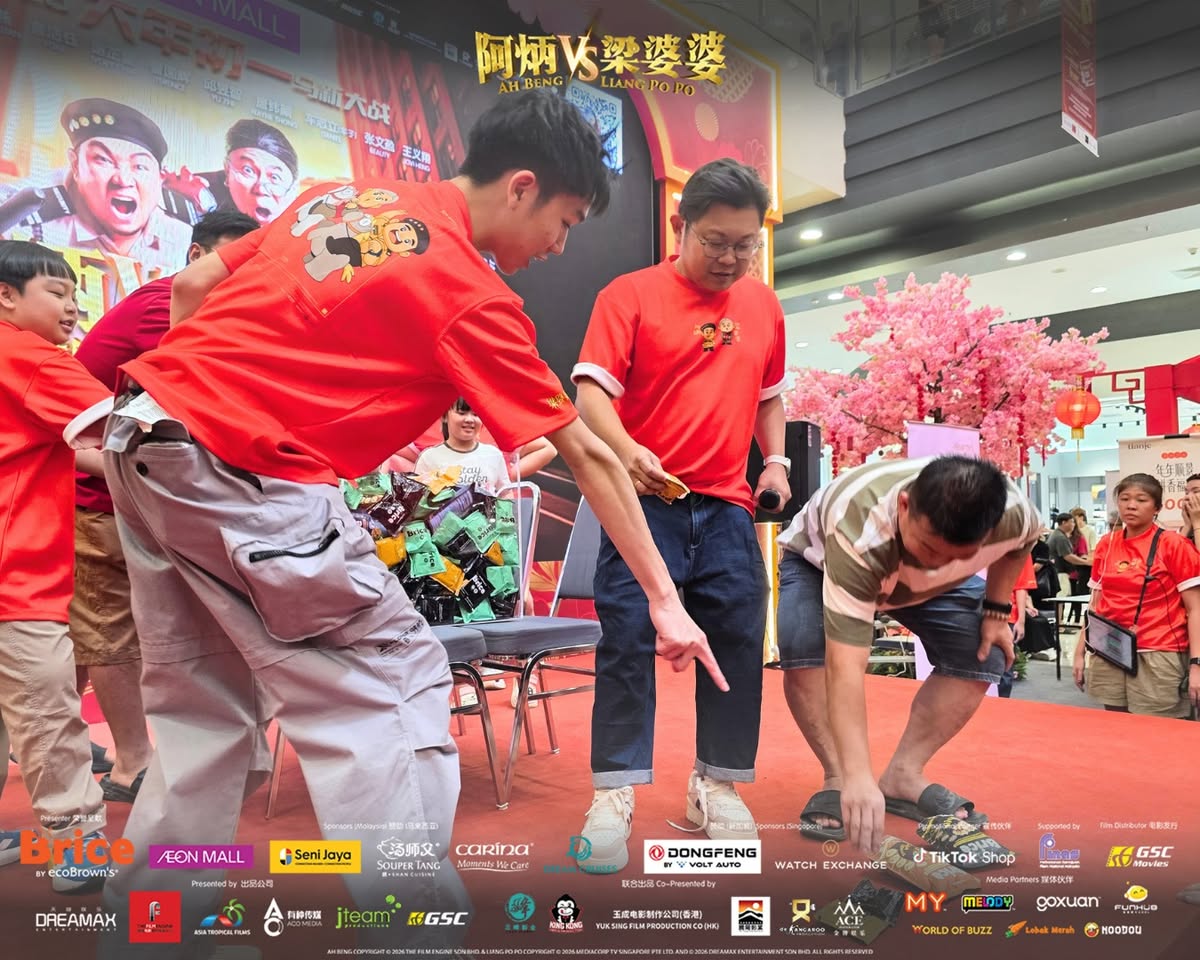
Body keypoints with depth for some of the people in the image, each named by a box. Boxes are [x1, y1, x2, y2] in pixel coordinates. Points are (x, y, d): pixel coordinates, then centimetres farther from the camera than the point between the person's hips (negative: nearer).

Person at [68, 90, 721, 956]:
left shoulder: (344, 194, 13)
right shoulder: (473, 298, -8)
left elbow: (192, 288, 17)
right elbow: (589, 457, -5)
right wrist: (665, 600, 0)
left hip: (141, 435, 9)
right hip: (245, 479, -8)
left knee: (204, 705, 18)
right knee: (395, 683, 1)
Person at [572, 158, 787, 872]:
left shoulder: (764, 306, 13)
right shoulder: (631, 295, -1)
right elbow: (592, 390, -9)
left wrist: (777, 460, 9)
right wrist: (625, 450, -27)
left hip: (727, 507, 5)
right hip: (645, 499, -4)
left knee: (738, 641, 5)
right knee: (628, 641, -4)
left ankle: (718, 785, 22)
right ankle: (616, 795, 7)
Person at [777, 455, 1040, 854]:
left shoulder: (1013, 513, -33)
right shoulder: (859, 535, -49)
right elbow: (845, 666, -51)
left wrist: (996, 610, -10)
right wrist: (858, 777, -55)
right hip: (818, 557, -4)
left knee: (982, 658, -13)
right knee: (804, 651, -31)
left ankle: (904, 776, -1)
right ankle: (838, 780, -12)